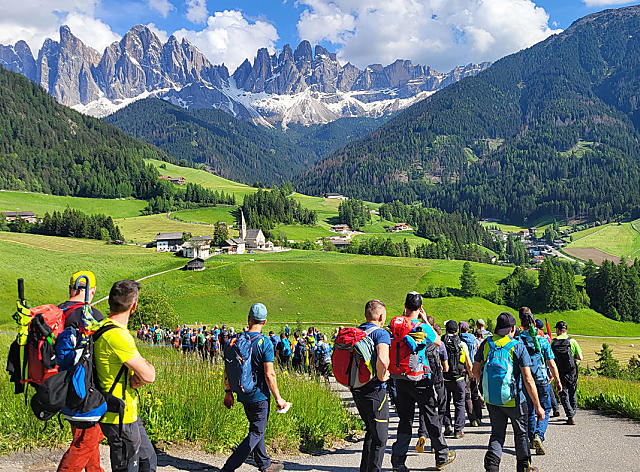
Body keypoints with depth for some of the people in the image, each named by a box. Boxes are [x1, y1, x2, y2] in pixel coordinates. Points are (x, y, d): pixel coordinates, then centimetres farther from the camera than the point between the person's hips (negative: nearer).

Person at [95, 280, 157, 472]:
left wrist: (137, 376, -9)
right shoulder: (116, 334, -25)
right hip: (120, 418, -10)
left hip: (128, 413, 10)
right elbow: (149, 375, -25)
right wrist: (146, 366, -3)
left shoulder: (105, 328, 8)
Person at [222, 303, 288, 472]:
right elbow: (269, 374, -18)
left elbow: (227, 368, 5)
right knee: (257, 432, 3)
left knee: (256, 427, 21)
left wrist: (228, 391, 15)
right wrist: (278, 398, -9)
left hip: (243, 394, 6)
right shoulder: (265, 342, -16)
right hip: (259, 395, -6)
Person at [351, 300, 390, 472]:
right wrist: (381, 376, -16)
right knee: (380, 437, 4)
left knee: (371, 431, 24)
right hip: (374, 390, -8)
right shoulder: (381, 333, -14)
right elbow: (382, 359, -33)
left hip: (356, 389, 8)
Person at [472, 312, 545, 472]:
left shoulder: (486, 344, -1)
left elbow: (476, 370, 7)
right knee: (521, 433, 19)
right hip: (513, 400, -3)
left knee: (497, 434, 14)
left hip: (491, 399, 3)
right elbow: (528, 380, -14)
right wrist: (537, 406, -9)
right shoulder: (518, 347, -11)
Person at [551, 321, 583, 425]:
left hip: (560, 373, -1)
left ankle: (570, 416, -6)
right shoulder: (572, 341, -6)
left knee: (564, 395, 5)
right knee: (572, 393, 18)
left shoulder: (553, 343, -4)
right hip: (572, 372, 1)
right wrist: (573, 356, 12)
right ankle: (573, 413, 30)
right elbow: (580, 357, -7)